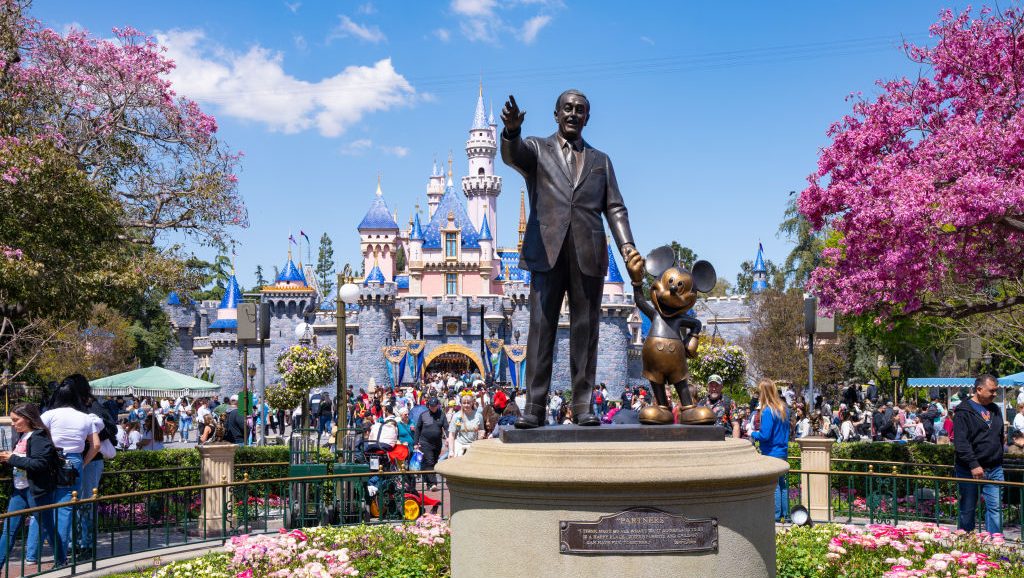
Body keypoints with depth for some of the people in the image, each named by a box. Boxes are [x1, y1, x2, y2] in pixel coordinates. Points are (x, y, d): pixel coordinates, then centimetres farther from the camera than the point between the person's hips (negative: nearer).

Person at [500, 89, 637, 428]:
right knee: (541, 328, -5)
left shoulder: (601, 160, 21)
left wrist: (626, 243, -4)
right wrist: (511, 130, -33)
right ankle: (534, 407, -4)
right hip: (548, 251, -2)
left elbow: (614, 207, 14)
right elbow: (511, 155, -10)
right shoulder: (537, 150, 14)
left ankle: (583, 406, 4)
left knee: (585, 330, 1)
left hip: (589, 254, 2)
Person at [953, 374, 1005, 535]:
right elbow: (960, 442, -16)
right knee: (968, 508, 5)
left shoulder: (995, 409, 14)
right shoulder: (964, 411, -9)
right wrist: (974, 465, -22)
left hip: (995, 468, 6)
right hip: (969, 469, -6)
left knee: (995, 507, 2)